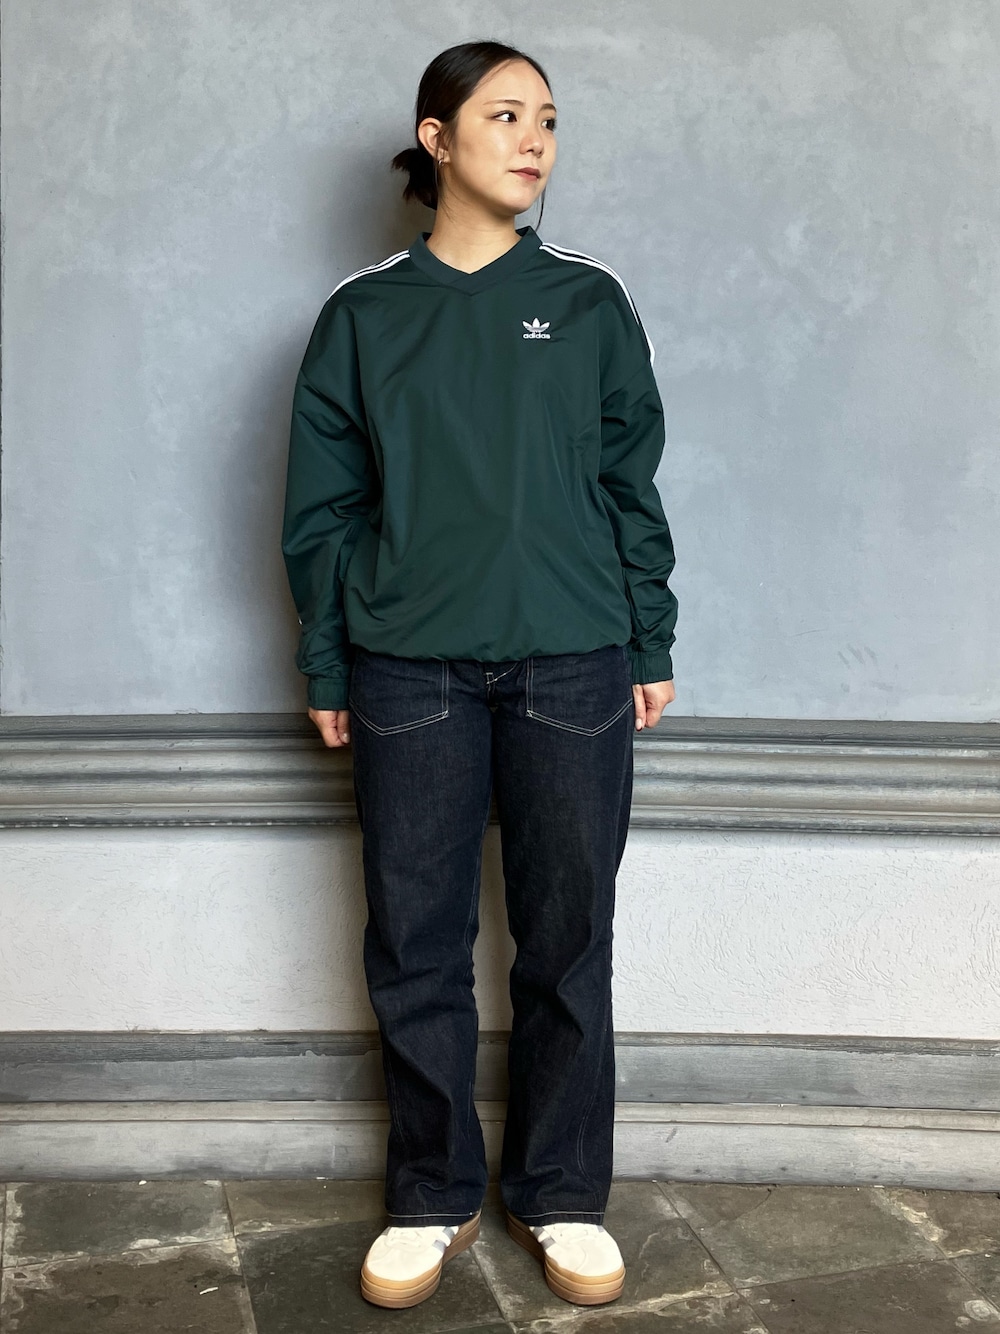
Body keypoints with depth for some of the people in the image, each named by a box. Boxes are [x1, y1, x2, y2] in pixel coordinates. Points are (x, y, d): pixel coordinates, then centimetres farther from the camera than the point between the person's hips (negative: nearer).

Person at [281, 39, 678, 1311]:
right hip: (410, 675, 0)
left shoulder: (590, 303, 7)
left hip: (573, 668, 1)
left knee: (568, 943, 7)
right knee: (415, 946, 6)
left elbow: (633, 487, 8)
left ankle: (561, 1195, 24)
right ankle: (430, 1197, 23)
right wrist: (326, 670, 4)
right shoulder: (363, 315, 6)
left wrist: (651, 647, 5)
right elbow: (321, 506, 6)